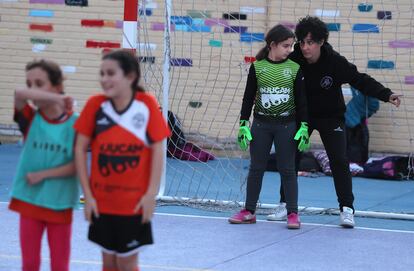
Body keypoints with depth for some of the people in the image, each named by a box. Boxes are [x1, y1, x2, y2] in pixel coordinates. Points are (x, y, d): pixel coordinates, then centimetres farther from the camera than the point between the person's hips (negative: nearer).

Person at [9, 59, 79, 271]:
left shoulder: (74, 123, -6)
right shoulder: (30, 118, -3)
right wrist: (58, 99, -32)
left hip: (60, 203, -1)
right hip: (30, 199, 1)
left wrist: (43, 174, -15)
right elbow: (19, 94, -25)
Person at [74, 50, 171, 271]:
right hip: (102, 202, 2)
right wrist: (87, 194, -5)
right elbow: (80, 148, -3)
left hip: (134, 203, -2)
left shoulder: (147, 104, -10)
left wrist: (151, 194, -10)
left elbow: (157, 150, -7)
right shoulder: (96, 104, -6)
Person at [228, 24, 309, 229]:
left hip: (286, 125, -1)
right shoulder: (257, 67, -2)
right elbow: (248, 97, 3)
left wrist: (304, 127, -3)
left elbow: (301, 100, 2)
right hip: (261, 124, 1)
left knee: (287, 169, 1)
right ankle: (249, 212, 16)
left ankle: (292, 213, 6)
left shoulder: (295, 68, -2)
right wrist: (243, 124, -1)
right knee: (256, 168, 8)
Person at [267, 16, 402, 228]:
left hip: (330, 116, -2)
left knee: (339, 161, -11)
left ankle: (346, 209, -4)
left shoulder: (335, 62, -23)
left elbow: (361, 81, -20)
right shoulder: (294, 61, -18)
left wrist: (386, 95, -30)